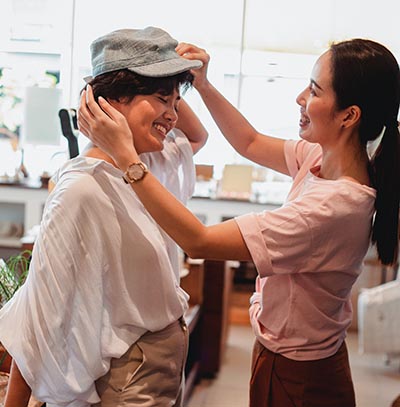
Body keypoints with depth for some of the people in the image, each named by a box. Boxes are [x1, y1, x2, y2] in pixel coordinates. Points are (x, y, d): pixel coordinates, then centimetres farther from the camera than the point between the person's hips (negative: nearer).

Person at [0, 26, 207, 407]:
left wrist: (170, 95, 1)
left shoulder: (153, 166, -2)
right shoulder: (83, 190, -25)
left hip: (169, 360, 8)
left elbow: (197, 135, 19)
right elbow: (38, 310, -22)